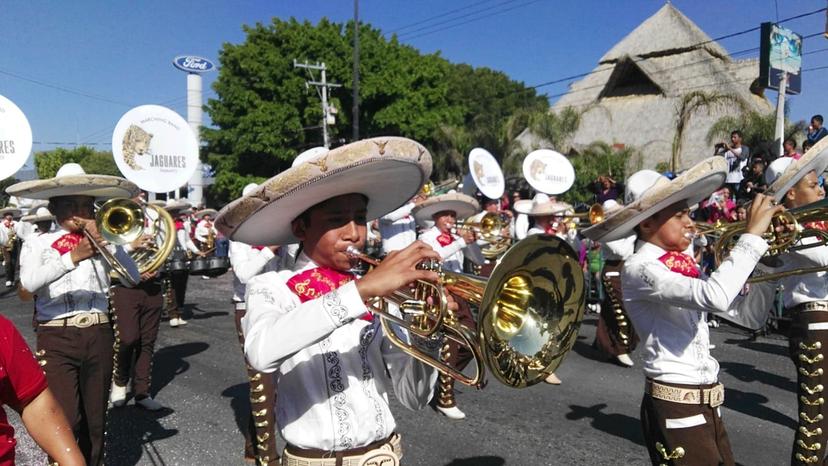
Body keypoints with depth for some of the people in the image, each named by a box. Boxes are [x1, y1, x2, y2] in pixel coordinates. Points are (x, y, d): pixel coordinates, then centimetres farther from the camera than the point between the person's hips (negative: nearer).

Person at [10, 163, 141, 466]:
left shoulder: (99, 242, 11)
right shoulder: (37, 244, 6)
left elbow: (132, 278, -2)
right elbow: (28, 283, -15)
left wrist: (106, 241, -10)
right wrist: (72, 257, -27)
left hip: (98, 336, 2)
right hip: (56, 338, -2)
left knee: (94, 418, 11)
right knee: (66, 421, -9)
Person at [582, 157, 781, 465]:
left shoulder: (683, 265, 9)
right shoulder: (639, 269, -18)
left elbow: (746, 313, 15)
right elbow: (716, 297, -33)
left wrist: (764, 259, 3)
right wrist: (752, 235, -23)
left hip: (708, 402, 8)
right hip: (675, 407, -8)